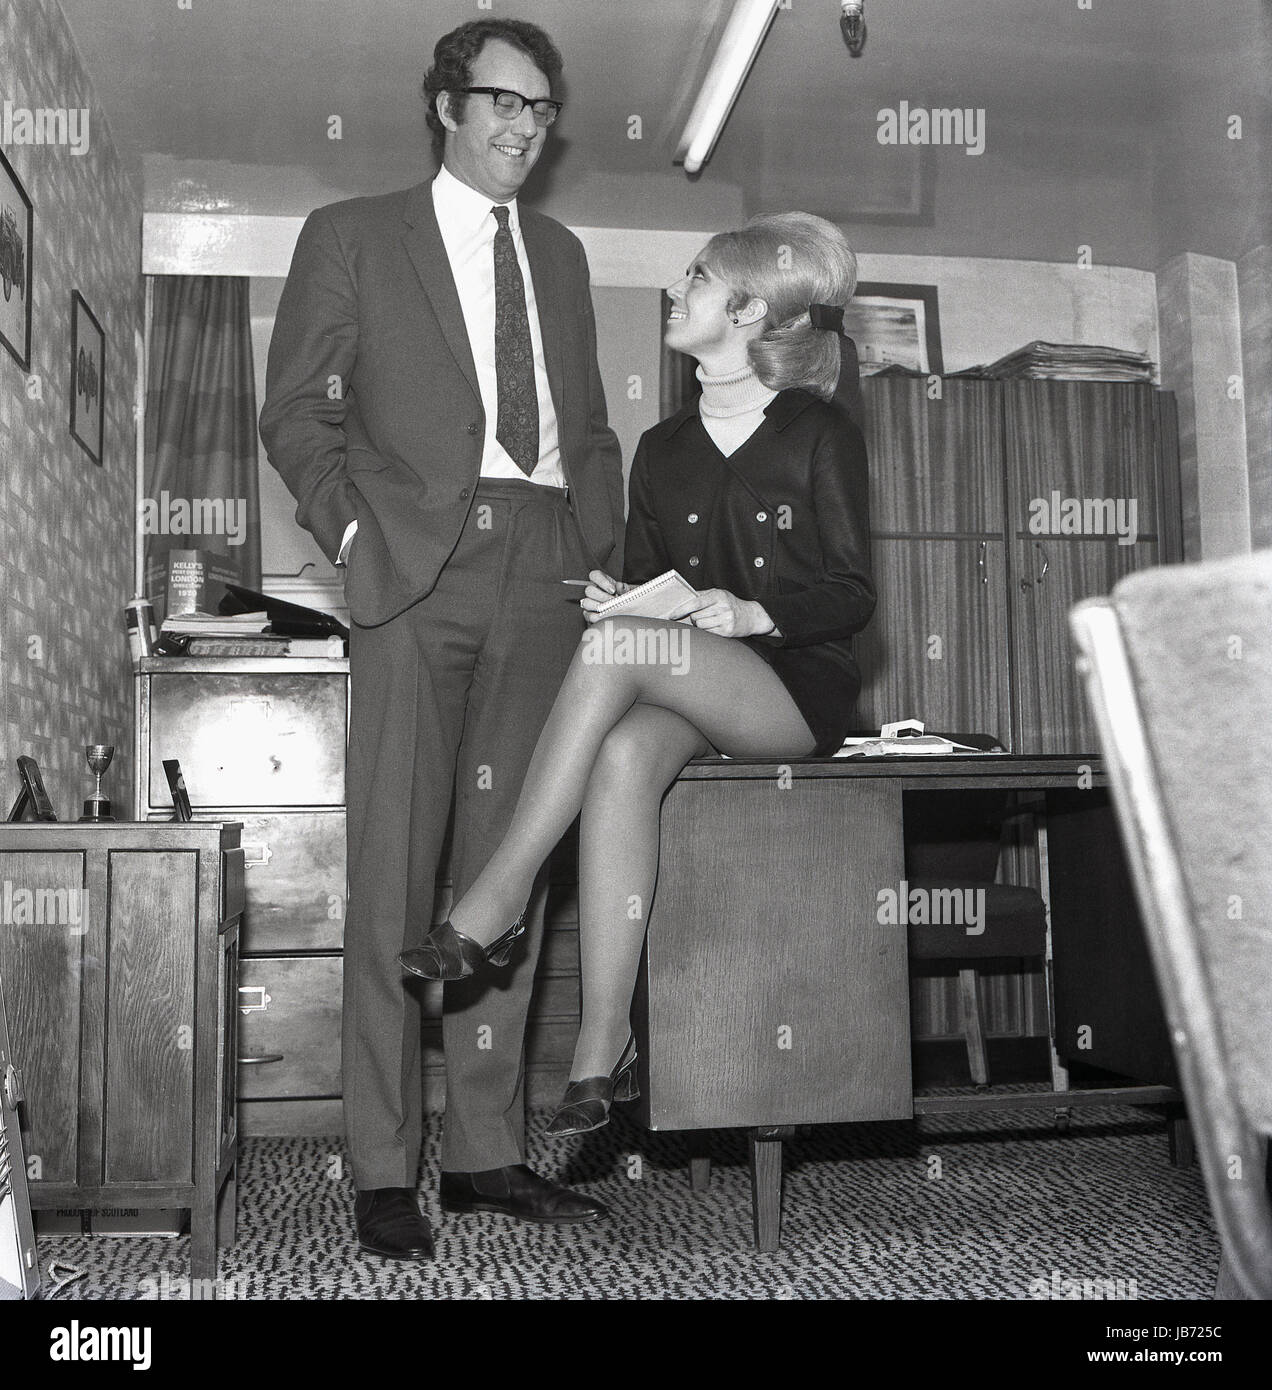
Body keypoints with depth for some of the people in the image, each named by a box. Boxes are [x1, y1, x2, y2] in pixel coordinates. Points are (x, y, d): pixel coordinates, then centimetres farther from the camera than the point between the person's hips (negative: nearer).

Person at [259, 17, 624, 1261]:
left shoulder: (559, 255, 24)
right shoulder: (353, 235, 12)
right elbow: (296, 411, 6)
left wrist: (606, 555, 9)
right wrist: (353, 529, -7)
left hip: (544, 574, 4)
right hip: (418, 567, -3)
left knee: (508, 864, 2)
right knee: (396, 865, -6)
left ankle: (486, 1146, 10)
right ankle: (383, 1169, 0)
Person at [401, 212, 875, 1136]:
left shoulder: (819, 434, 1)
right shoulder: (662, 450, 17)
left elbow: (853, 596, -3)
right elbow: (647, 582, 18)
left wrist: (754, 613, -20)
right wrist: (617, 598, -5)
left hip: (799, 687, -4)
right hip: (688, 696, 4)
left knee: (615, 646, -31)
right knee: (623, 757, -32)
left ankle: (499, 897, -27)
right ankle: (606, 1043, -31)